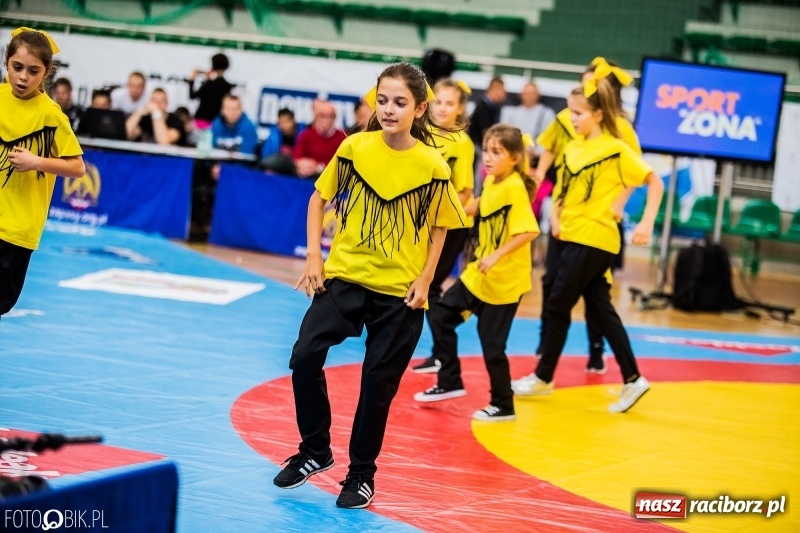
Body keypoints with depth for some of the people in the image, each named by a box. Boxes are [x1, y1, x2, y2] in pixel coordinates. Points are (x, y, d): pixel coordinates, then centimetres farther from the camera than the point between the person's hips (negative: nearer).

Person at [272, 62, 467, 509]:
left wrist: (424, 281, -6)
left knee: (378, 386, 5)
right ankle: (315, 451, 8)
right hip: (345, 276, 2)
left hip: (400, 292, -1)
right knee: (305, 357, -12)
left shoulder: (433, 167, -9)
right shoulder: (355, 147, -5)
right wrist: (314, 256, -1)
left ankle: (361, 474, 23)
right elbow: (320, 198, 7)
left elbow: (439, 228, 3)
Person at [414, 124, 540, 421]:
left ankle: (503, 406, 15)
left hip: (504, 281, -9)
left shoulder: (514, 188, -21)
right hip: (478, 274, 9)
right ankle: (450, 383, 23)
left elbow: (530, 231, -29)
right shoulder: (490, 182, 4)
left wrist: (496, 256, -31)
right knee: (440, 315, 12)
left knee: (491, 343, -1)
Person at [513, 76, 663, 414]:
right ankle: (632, 379, 11)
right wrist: (555, 215, 1)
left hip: (594, 240, -7)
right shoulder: (573, 148, 8)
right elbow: (563, 188, 19)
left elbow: (655, 183, -9)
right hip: (571, 237, 7)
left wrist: (647, 223, -18)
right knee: (600, 309, 8)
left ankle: (543, 377, 12)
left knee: (557, 306, -1)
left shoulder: (616, 149, -12)